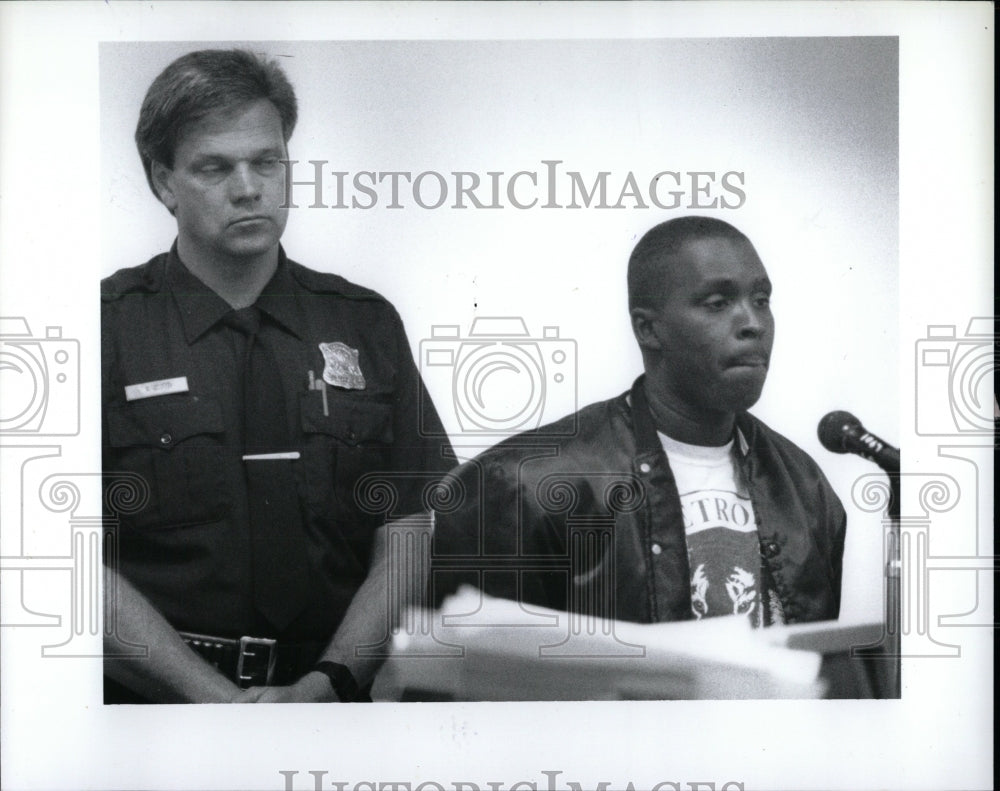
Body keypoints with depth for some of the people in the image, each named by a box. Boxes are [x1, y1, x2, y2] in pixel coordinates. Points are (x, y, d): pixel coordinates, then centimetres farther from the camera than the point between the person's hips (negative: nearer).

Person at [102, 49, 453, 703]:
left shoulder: (367, 324, 11)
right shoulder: (109, 326, 4)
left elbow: (408, 548, 6)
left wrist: (323, 686, -7)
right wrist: (217, 697, -10)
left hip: (332, 694, 2)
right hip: (158, 697, -1)